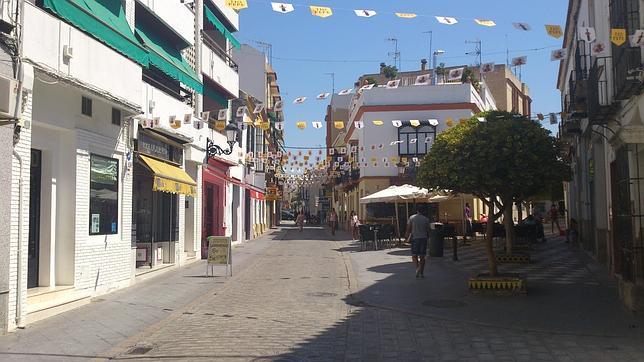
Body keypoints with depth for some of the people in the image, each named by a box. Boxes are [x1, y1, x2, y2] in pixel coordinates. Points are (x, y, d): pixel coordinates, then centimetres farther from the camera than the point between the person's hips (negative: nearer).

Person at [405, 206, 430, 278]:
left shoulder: (412, 218, 0)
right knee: (422, 256, 7)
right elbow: (428, 230, 6)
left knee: (414, 256, 7)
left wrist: (407, 237, 9)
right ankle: (421, 273, 7)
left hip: (415, 238, -1)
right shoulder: (426, 219, 3)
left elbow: (408, 229, -2)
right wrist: (427, 237, 23)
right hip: (423, 238, 1)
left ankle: (417, 268, -18)